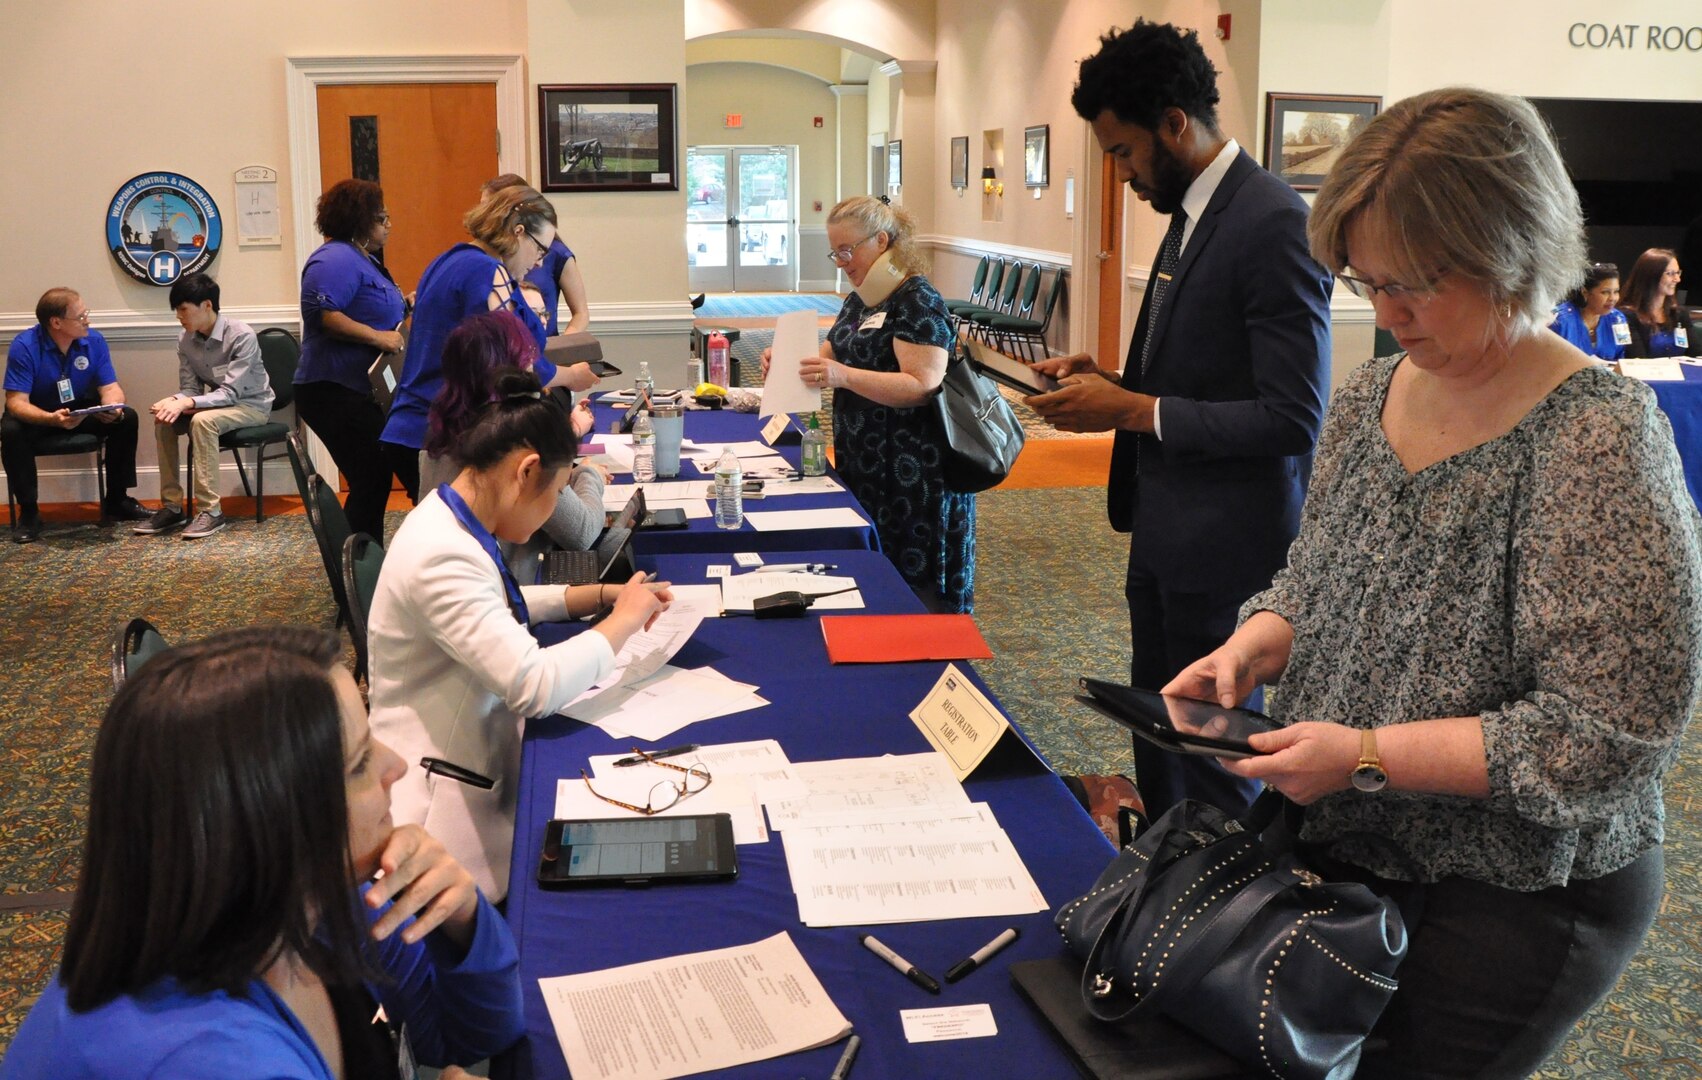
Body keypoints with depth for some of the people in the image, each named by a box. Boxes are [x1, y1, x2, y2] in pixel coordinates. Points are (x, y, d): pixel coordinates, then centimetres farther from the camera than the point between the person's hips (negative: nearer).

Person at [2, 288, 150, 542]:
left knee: (126, 418, -20)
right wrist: (53, 419, -49)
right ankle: (29, 512, -17)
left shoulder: (94, 340, -14)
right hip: (37, 415, -3)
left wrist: (113, 408, -38)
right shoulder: (24, 346, -25)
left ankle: (116, 500, -7)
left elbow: (110, 388, -12)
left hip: (82, 410, 3)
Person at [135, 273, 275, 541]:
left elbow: (231, 392, -28)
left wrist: (188, 403, -40)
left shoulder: (242, 336, -24)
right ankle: (171, 506, -10)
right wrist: (174, 401, -27)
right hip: (219, 402, 7)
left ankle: (211, 511, -30)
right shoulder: (185, 340, -5)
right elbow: (190, 388, -3)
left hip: (251, 404, -6)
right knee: (164, 421, -16)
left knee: (202, 420, -33)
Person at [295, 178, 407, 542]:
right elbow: (323, 315, -26)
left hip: (361, 392, 11)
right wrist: (377, 336, -25)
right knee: (371, 482, -11)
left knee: (374, 482, 12)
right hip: (336, 392, -11)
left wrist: (402, 307, 12)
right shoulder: (336, 260, -14)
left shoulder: (362, 259, 19)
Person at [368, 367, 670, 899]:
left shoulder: (450, 518, 2)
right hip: (443, 807, -10)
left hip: (479, 764, 10)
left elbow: (498, 607, 23)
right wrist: (623, 619, -17)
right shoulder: (442, 556, -28)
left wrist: (604, 594, 10)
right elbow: (536, 685, -34)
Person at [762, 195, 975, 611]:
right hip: (865, 467, 9)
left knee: (915, 584, -2)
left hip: (911, 472, -9)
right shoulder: (859, 301, 14)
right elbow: (830, 358, 21)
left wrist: (844, 376, -31)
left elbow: (922, 386, -23)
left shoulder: (917, 301, -14)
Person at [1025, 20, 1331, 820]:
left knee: (1215, 762, 6)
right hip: (1166, 535, 9)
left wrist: (1133, 410, -19)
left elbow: (1292, 417, -23)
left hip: (1226, 549, -9)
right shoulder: (1192, 213, 11)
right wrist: (1109, 380, 4)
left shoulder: (1273, 224, -19)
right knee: (1158, 748, 19)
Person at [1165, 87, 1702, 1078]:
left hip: (1514, 902, -6)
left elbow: (1617, 734, -23)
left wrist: (1368, 755, -25)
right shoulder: (1371, 395, 0)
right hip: (1346, 847, 6)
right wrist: (1253, 647, -8)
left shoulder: (1600, 442, -22)